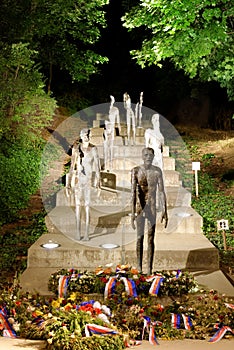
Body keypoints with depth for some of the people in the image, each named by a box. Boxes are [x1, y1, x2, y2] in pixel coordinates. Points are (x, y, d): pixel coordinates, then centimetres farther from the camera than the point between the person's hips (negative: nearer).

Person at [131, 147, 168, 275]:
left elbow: (161, 191, 0)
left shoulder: (157, 171, -1)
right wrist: (132, 213, -22)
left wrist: (164, 210, -6)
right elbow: (133, 192, -15)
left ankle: (149, 267, 6)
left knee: (151, 239, 1)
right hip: (139, 207, -1)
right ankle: (139, 265, 21)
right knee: (140, 237, 7)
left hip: (152, 207, 1)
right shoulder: (136, 171, -8)